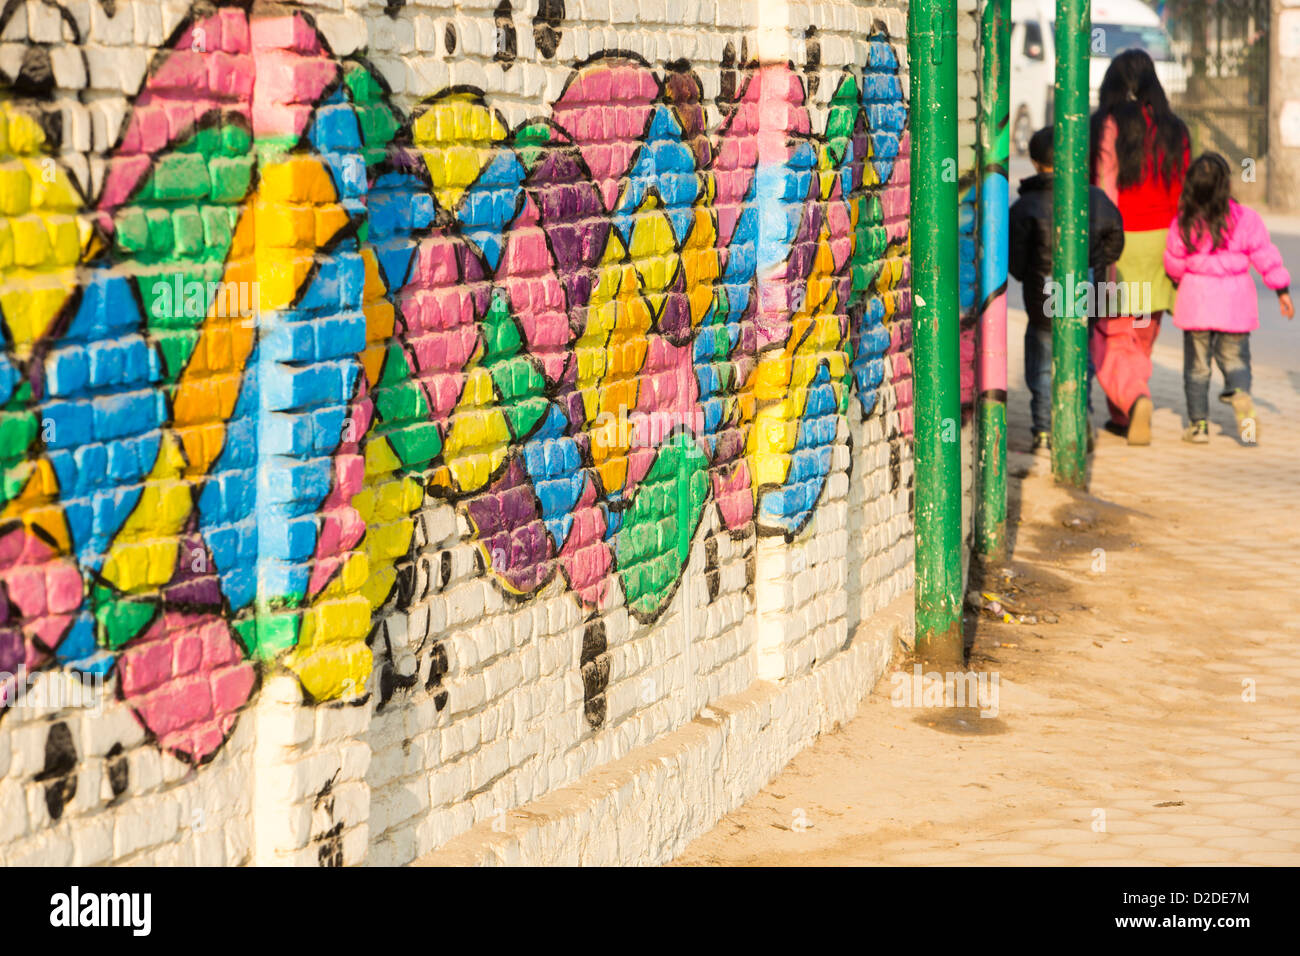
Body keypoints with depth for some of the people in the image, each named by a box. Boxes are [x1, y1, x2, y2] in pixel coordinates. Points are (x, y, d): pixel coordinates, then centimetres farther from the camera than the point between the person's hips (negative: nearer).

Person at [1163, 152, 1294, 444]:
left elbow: (1174, 263, 2)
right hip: (1235, 303, 0)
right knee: (1235, 358, 11)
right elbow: (1265, 256, -3)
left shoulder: (1183, 224, -8)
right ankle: (1241, 394, -19)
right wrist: (1282, 289, 8)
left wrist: (1180, 279, 25)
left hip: (1196, 300, 0)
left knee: (1197, 365, 10)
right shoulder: (1246, 219, -8)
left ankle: (1198, 422, 10)